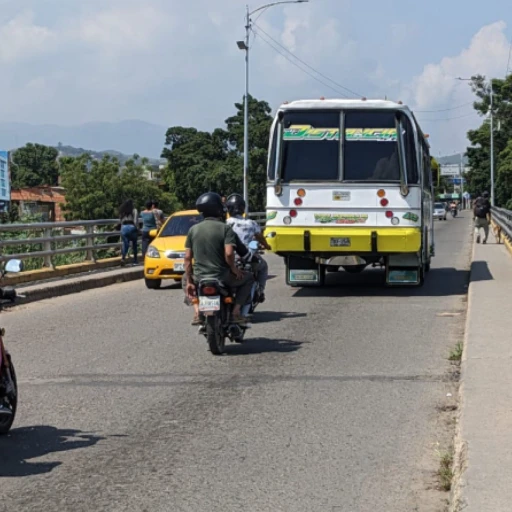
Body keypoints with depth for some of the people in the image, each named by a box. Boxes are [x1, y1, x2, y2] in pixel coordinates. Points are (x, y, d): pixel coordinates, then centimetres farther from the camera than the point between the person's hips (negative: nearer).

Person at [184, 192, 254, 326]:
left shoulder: (193, 229, 4)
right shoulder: (225, 228, -8)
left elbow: (187, 257, 2)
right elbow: (228, 254, -20)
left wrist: (189, 282, 8)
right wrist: (234, 269, -2)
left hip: (199, 278, 3)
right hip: (221, 277, -3)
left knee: (186, 276, 37)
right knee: (247, 278, 23)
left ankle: (197, 310, 17)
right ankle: (236, 311, 6)